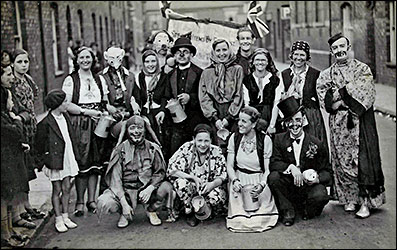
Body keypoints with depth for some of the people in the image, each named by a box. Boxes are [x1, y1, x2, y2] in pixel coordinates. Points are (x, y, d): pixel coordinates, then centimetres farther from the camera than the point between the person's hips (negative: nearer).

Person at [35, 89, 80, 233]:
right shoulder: (46, 123, -16)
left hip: (68, 159, 6)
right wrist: (44, 163, -4)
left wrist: (75, 155, 14)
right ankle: (58, 220, 14)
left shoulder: (65, 116, 6)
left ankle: (65, 217, 22)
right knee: (57, 190, 4)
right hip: (55, 160, -6)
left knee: (66, 188, 11)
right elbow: (39, 145, -7)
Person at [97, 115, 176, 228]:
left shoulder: (153, 148, 2)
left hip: (147, 189, 1)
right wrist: (124, 203, -20)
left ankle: (151, 210, 4)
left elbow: (160, 172, 2)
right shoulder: (120, 150, -2)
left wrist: (150, 188, -19)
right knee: (104, 203, -29)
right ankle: (125, 214, 7)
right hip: (125, 191, -1)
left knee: (166, 187, -28)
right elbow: (115, 179, -8)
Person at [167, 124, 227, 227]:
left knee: (218, 198, -32)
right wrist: (193, 177, -30)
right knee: (180, 182, -32)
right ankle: (190, 212, -8)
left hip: (209, 188, 0)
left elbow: (222, 176, -8)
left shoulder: (216, 151, -8)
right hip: (190, 188, 0)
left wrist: (213, 184, -31)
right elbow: (171, 169, -20)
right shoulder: (187, 148, -13)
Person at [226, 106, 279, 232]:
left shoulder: (265, 140, -6)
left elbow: (267, 169, -5)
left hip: (259, 181, -1)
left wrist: (262, 184, -24)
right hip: (239, 181, 1)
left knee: (260, 222, -15)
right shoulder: (234, 138, 2)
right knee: (239, 222, -15)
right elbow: (229, 166, 3)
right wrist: (235, 180, -17)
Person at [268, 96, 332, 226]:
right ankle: (287, 211, -6)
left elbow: (327, 171, 0)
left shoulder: (316, 143, -2)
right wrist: (291, 167, -27)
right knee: (273, 176, -27)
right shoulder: (279, 139, 2)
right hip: (288, 186, 1)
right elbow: (273, 163, -9)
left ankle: (309, 211, 6)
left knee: (320, 196, -32)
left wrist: (317, 178, -23)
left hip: (309, 186, -1)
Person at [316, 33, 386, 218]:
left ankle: (365, 202, -2)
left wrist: (339, 94, -10)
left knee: (363, 159, -6)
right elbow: (325, 100, -1)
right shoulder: (326, 75, 10)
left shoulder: (362, 69, 2)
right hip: (338, 123, 3)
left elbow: (365, 94, -9)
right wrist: (347, 97, -13)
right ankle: (350, 198, 16)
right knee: (342, 159, 4)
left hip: (360, 121, -3)